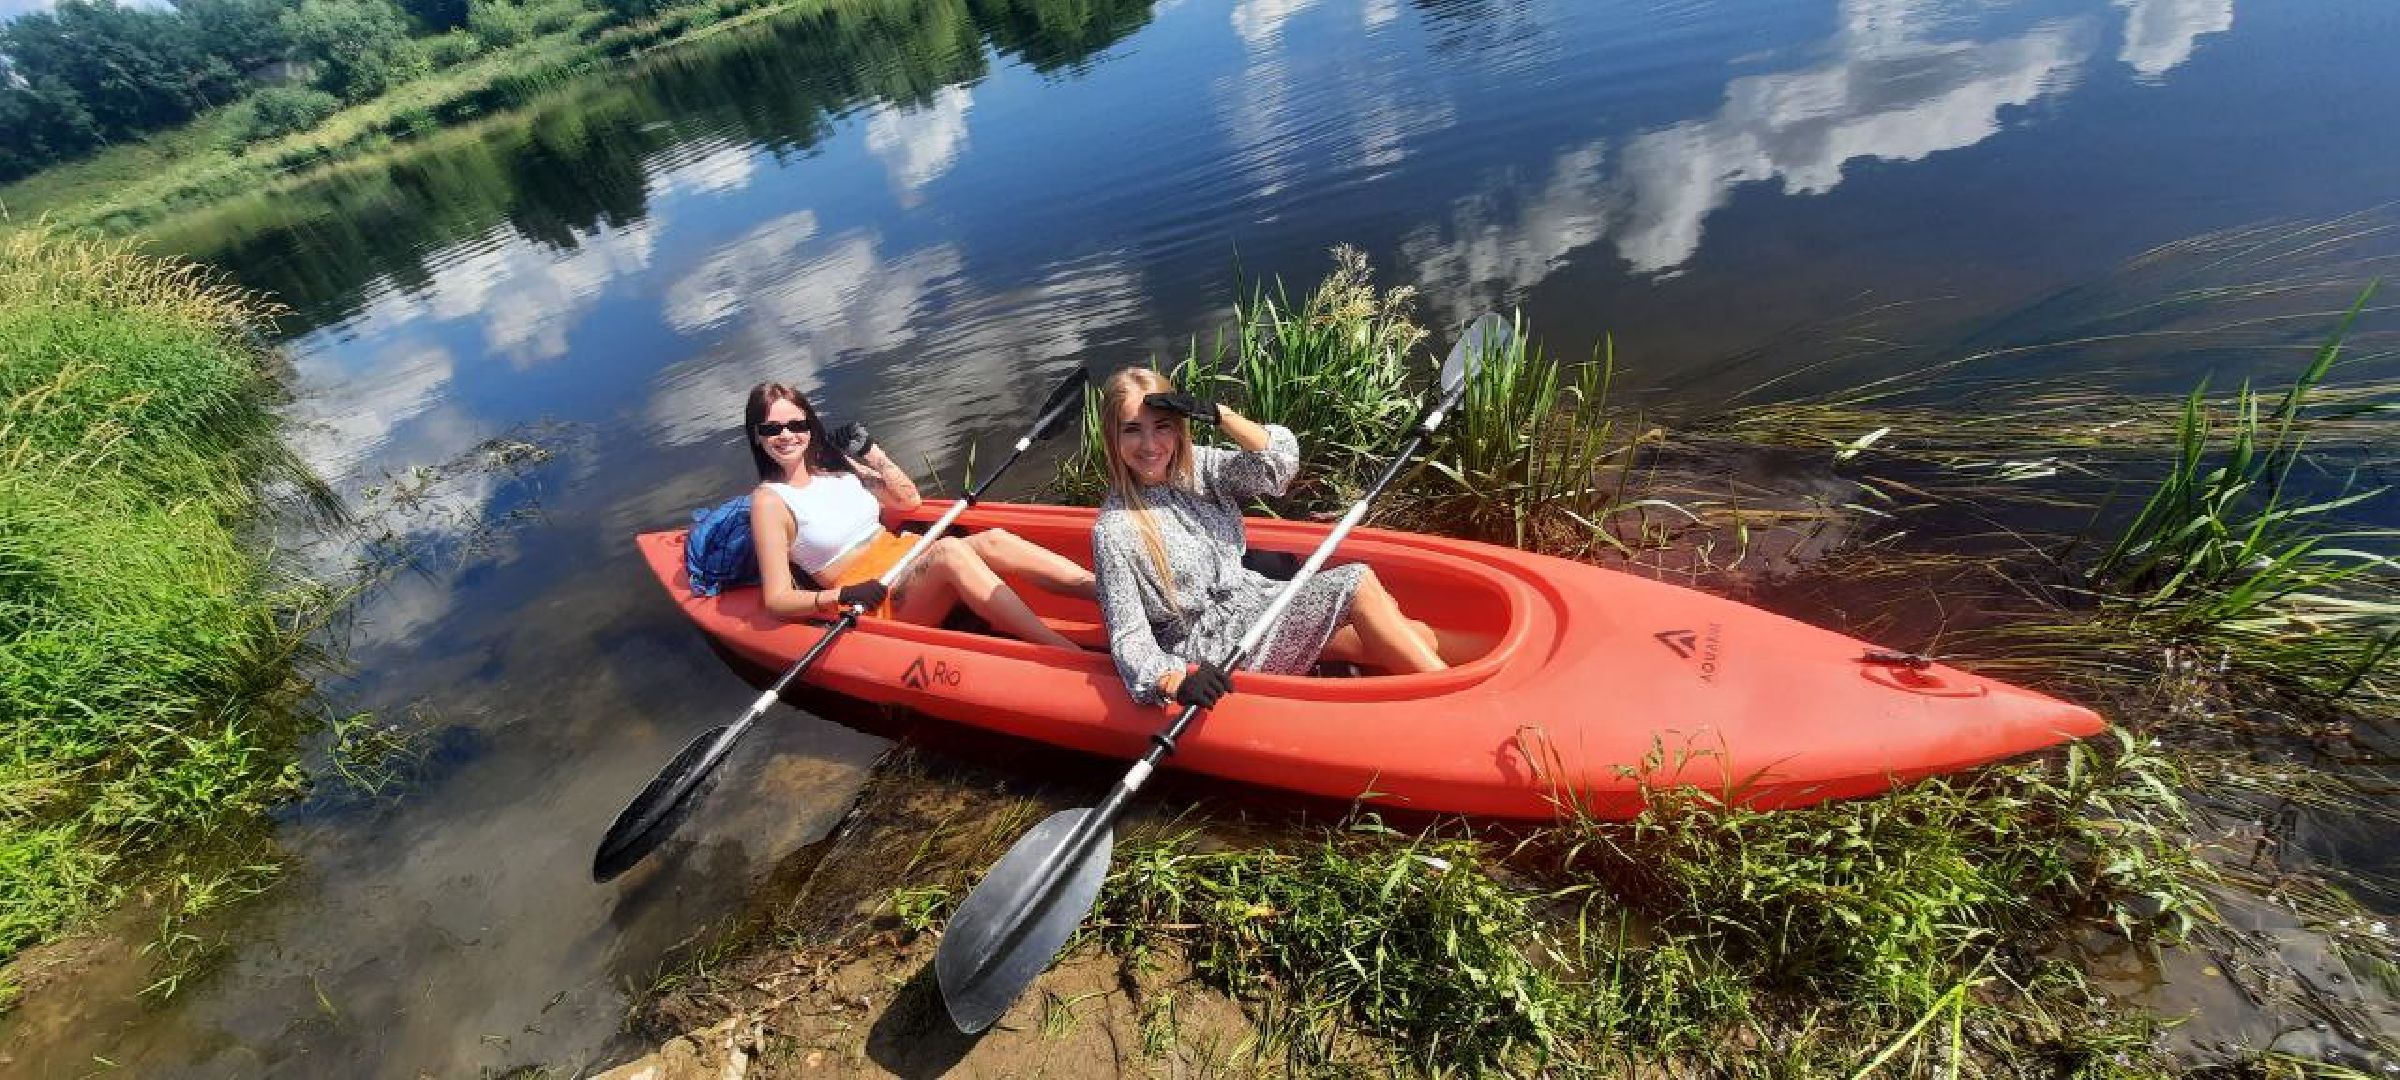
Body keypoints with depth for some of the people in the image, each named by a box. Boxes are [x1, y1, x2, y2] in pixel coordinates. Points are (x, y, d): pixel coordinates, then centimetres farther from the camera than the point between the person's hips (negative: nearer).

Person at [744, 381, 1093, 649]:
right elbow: (777, 599, -8)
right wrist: (843, 596, -25)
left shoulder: (836, 464, 12)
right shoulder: (769, 500, -4)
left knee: (991, 540, -23)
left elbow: (909, 500, 17)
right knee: (949, 549, -34)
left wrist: (871, 451, 7)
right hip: (871, 600, -6)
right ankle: (1072, 655, -46)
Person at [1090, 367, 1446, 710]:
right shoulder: (1115, 531, -15)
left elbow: (1282, 459, -12)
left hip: (1257, 601, 7)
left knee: (1415, 635, -6)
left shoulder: (1197, 465, 2)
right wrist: (1173, 679, -37)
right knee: (1358, 582, -19)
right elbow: (1129, 637, -18)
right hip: (1215, 648, -7)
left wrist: (1217, 413, -23)